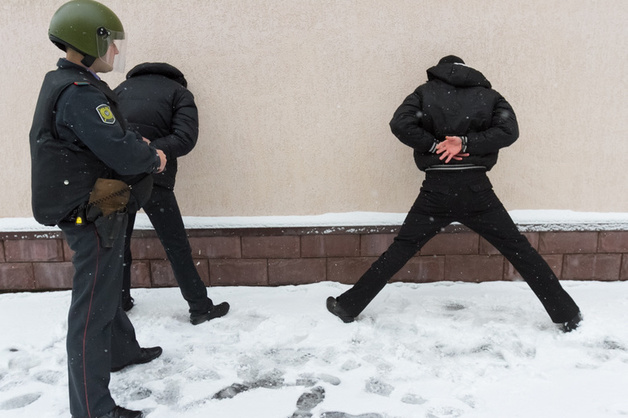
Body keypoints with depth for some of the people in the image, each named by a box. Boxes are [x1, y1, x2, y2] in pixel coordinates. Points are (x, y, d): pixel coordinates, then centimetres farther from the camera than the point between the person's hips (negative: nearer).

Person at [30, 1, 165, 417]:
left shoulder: (66, 85, 12)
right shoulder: (79, 93, -22)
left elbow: (108, 134, 14)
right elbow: (120, 153, -26)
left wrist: (141, 146, 0)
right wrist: (153, 158, -8)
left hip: (92, 209, 11)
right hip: (92, 214, -11)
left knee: (106, 287, 25)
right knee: (92, 307, -4)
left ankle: (122, 350, 46)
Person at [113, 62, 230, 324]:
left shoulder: (121, 88, 21)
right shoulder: (179, 93, 9)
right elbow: (185, 138, -9)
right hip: (152, 178, -4)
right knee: (176, 246, 4)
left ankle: (119, 301, 32)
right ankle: (200, 308, 11)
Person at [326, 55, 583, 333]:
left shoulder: (426, 91, 10)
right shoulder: (488, 95, 13)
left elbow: (400, 124, -7)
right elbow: (509, 130, -3)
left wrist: (434, 144, -4)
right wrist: (466, 143, -7)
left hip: (436, 192, 0)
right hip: (476, 190, 1)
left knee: (400, 250, 9)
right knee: (519, 250, 11)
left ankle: (349, 307, 15)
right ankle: (566, 314, 19)